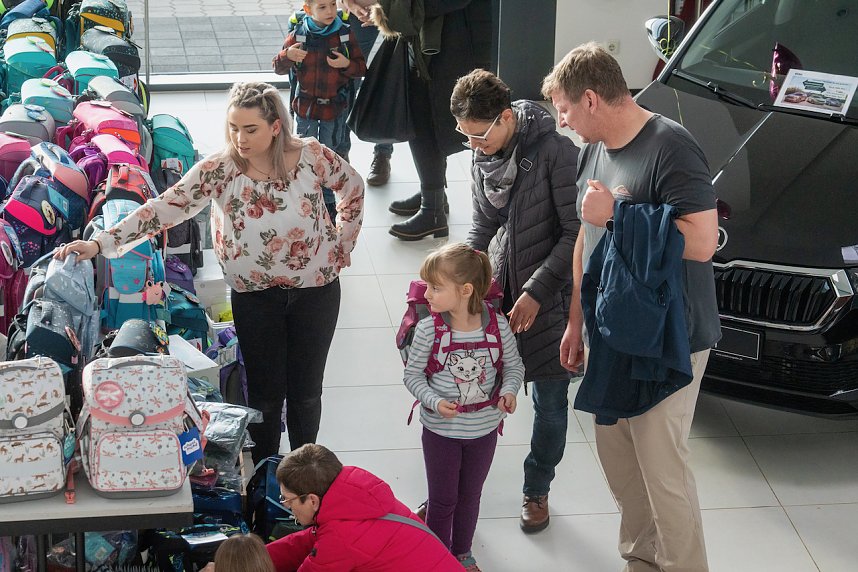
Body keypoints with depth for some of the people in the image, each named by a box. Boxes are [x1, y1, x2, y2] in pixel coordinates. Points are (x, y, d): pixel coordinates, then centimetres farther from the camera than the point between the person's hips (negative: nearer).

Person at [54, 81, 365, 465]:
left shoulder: (311, 156, -14)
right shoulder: (218, 170, -16)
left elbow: (353, 186, 5)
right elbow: (166, 208, -25)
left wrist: (342, 244, 4)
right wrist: (100, 243, -35)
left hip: (316, 289, 0)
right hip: (255, 294, 0)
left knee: (306, 390, 12)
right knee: (265, 392, 9)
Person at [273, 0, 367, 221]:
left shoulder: (345, 34, -7)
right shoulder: (297, 35, -8)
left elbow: (361, 68, -2)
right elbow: (278, 68, -2)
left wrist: (347, 65, -23)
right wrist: (287, 56, -24)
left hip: (335, 106, 0)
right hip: (305, 104, 0)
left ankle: (328, 202, 25)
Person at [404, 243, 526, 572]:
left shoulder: (497, 325, -14)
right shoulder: (428, 330, -17)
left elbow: (513, 365, 1)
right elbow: (412, 374, -9)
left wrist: (509, 391, -18)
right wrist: (434, 401, -24)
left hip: (484, 428, 2)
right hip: (441, 429, -2)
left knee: (470, 495, 20)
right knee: (442, 499, 11)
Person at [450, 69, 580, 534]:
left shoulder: (555, 150, -19)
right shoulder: (483, 158, 2)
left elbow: (575, 233, -16)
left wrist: (536, 292, -17)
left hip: (549, 296, -4)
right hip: (497, 288, 5)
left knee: (549, 401, 9)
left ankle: (536, 490, 30)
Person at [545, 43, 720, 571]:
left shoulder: (670, 148, -18)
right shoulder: (594, 151, 10)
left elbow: (702, 242, -26)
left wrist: (616, 215, -22)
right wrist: (576, 321, 21)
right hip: (610, 336, 9)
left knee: (662, 470, -5)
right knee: (617, 459, 15)